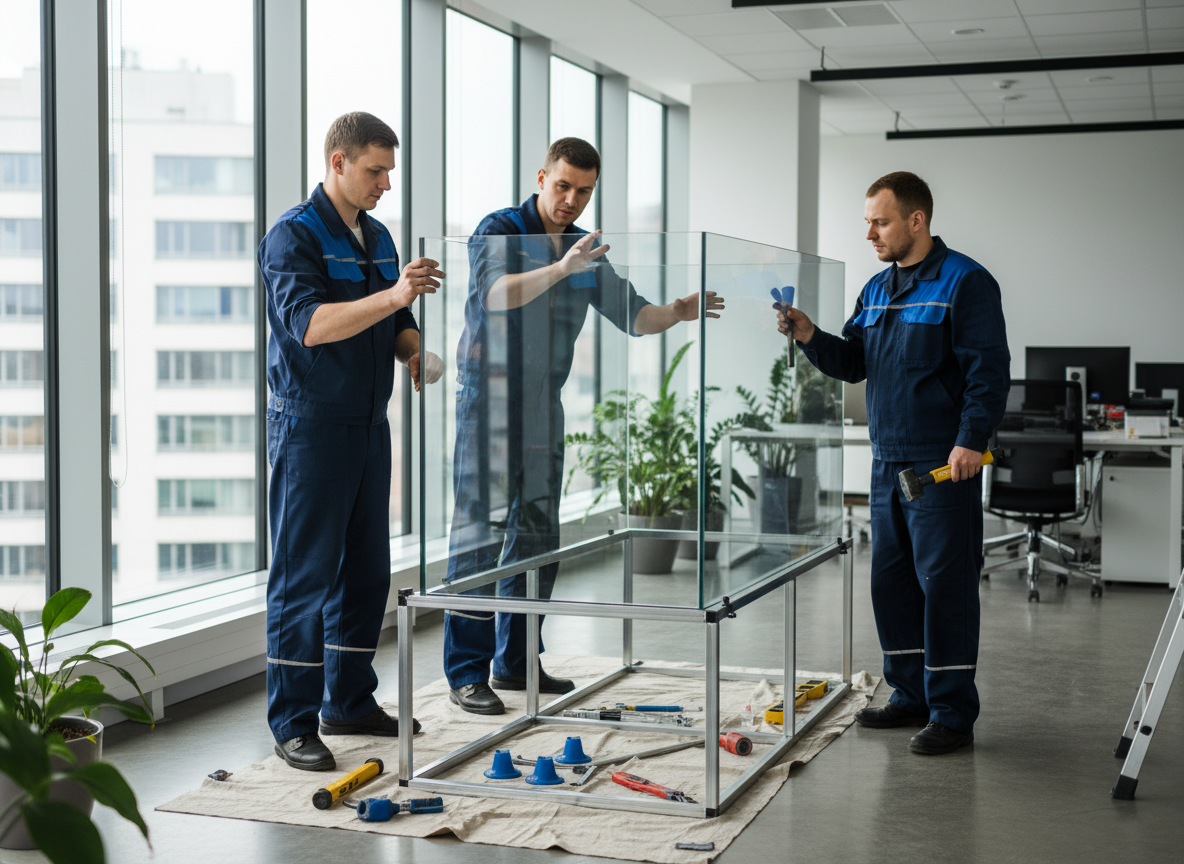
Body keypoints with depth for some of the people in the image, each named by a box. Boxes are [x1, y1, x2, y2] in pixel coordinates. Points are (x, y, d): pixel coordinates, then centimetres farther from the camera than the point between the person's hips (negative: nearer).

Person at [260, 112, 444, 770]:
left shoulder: (379, 238, 14)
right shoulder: (294, 236, -10)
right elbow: (307, 323, -25)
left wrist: (414, 351, -1)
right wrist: (391, 296, -34)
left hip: (370, 425, 8)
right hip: (311, 427, -8)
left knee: (367, 572, 12)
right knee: (304, 578, -4)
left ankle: (350, 701, 25)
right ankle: (294, 724, 3)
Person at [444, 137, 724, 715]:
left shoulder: (587, 250, 12)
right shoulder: (500, 230, -7)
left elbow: (631, 315, 10)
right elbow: (496, 292, -26)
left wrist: (679, 313, -9)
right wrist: (560, 269, -39)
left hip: (543, 405, 7)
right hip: (490, 397, -7)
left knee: (538, 533, 9)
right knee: (480, 531, -7)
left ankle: (515, 661, 19)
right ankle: (467, 671, -4)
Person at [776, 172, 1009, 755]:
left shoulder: (965, 282, -8)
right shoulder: (876, 290, 16)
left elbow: (988, 370, -13)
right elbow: (852, 362, 17)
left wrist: (971, 439, -21)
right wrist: (809, 336, 0)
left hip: (945, 466, -8)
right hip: (888, 464, 8)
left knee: (944, 585, -5)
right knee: (891, 581, 12)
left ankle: (952, 713, 3)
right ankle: (911, 696, 24)